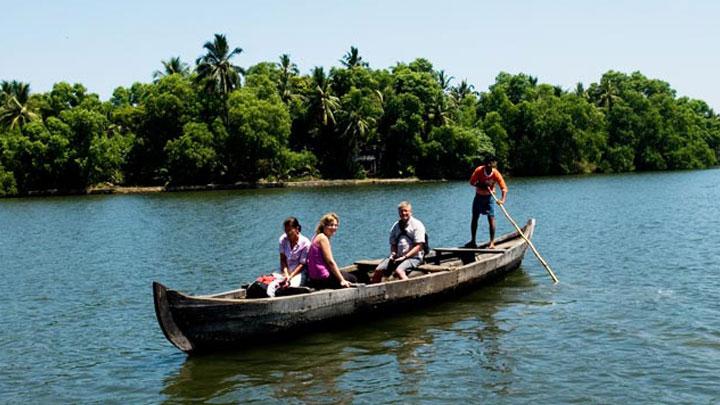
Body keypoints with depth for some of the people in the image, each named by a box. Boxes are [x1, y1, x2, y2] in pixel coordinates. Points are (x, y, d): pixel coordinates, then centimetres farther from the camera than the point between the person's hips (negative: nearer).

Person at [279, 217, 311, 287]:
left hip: (299, 272, -3)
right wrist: (286, 274, -17)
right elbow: (283, 259, -2)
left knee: (293, 286, -31)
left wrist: (290, 276, -20)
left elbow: (302, 264, -9)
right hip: (286, 271, 3)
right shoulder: (282, 240, -2)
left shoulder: (305, 243, -12)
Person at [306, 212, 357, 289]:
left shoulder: (318, 237, 16)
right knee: (352, 279, 6)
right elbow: (330, 261, -18)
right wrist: (342, 280, -17)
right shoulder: (323, 238, -13)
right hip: (322, 279, -10)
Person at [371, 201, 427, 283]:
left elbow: (419, 246, -11)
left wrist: (405, 256, -17)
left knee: (399, 271, -34)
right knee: (378, 270, -10)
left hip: (413, 257, -6)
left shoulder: (417, 225, -5)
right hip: (397, 257, 6)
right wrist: (393, 253, -3)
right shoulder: (396, 226, 14)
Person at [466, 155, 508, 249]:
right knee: (474, 218, 5)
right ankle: (473, 241, 16)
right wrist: (482, 186, -27)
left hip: (489, 197, -2)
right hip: (479, 196, 2)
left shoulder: (496, 174, -23)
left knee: (491, 219, -10)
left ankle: (492, 243, -7)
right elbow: (472, 182, -13)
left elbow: (504, 188, -27)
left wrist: (502, 199, -44)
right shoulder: (479, 170, -21)